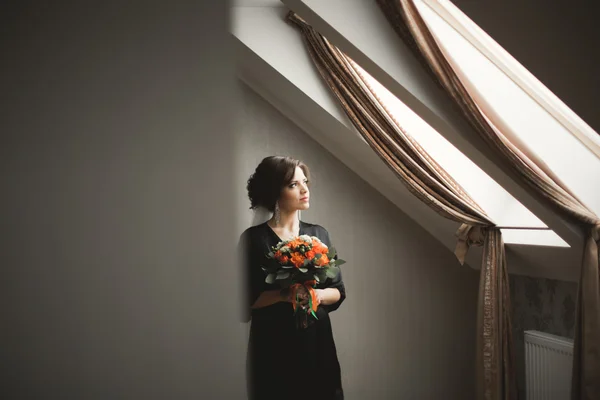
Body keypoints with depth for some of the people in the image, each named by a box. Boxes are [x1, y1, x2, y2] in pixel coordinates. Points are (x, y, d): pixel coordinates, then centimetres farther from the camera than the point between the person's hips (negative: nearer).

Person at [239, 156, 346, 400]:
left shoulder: (319, 234, 7)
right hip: (273, 344, -4)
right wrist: (284, 294, -20)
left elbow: (339, 291, 10)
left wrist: (319, 295, -10)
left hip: (317, 339, 4)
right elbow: (245, 300, -8)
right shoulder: (255, 238, -6)